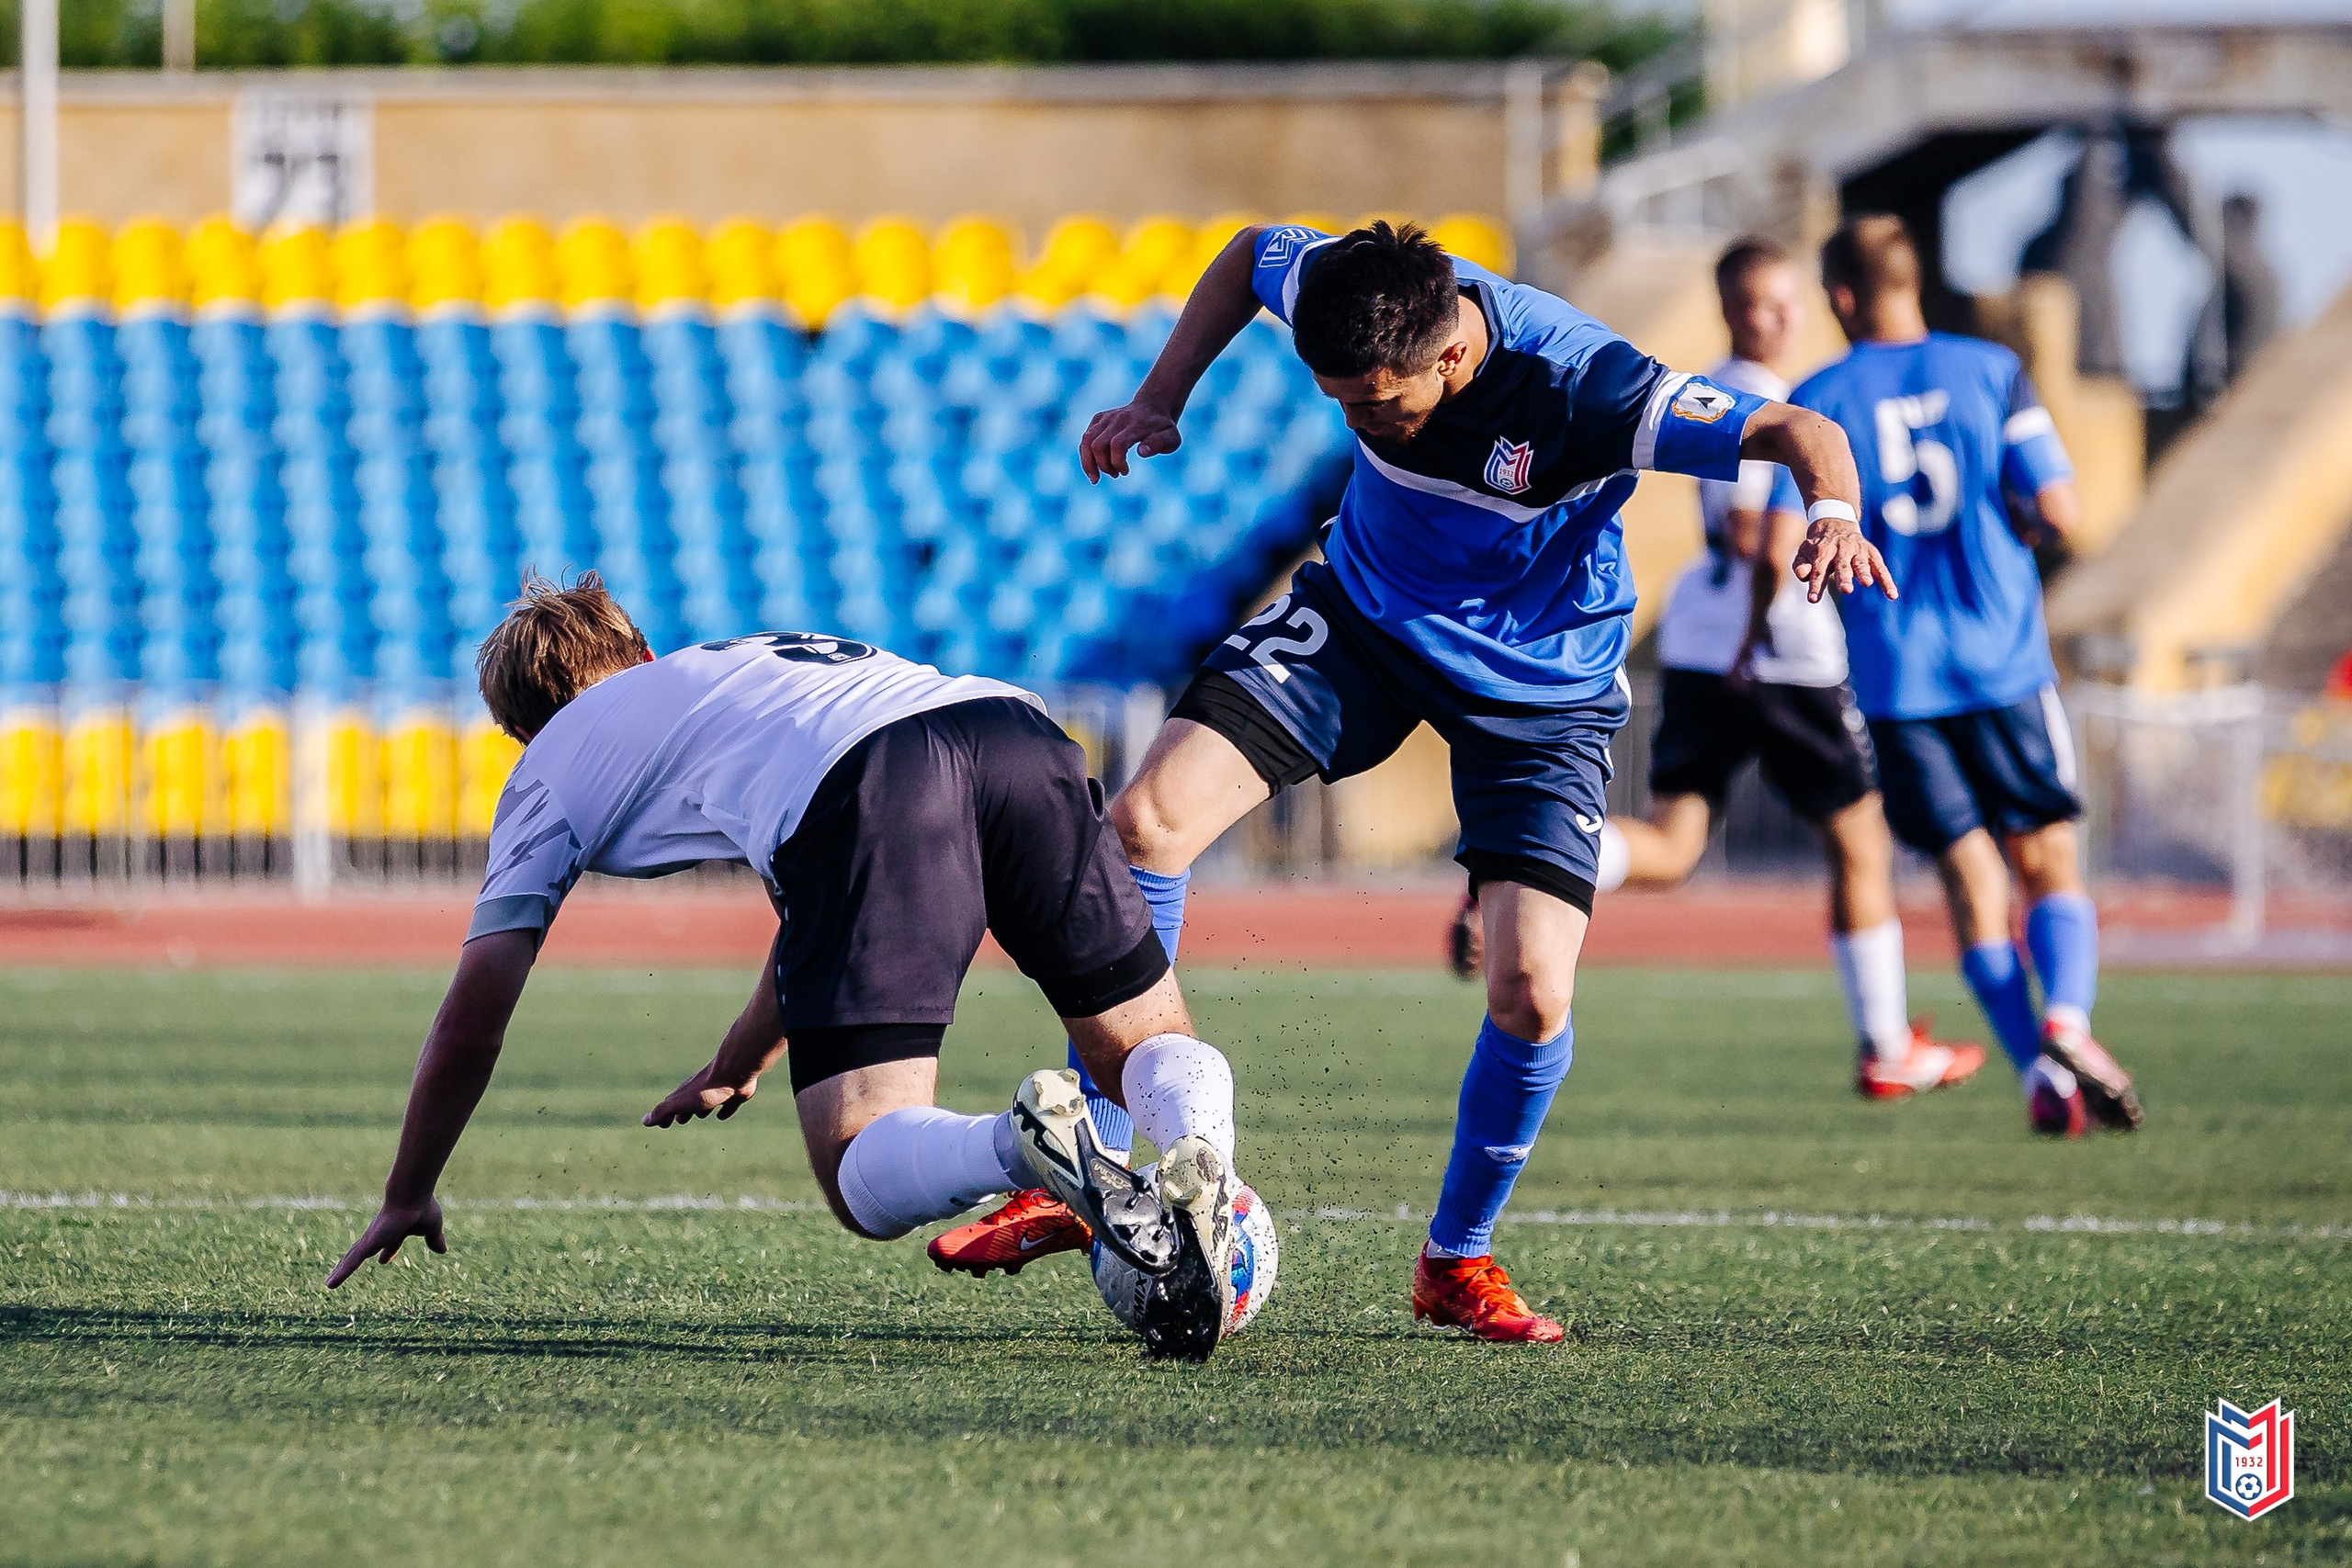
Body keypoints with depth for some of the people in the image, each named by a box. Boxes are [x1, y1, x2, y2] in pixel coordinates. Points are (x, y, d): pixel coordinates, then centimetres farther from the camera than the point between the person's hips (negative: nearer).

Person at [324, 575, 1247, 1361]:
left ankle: (1025, 1148, -37)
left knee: (866, 1184, -3)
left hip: (863, 798, -5)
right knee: (1150, 1047, 16)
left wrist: (407, 1199, 42)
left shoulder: (551, 766, 31)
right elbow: (827, 922, 57)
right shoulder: (762, 653, 46)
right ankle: (1195, 1144, -21)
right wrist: (737, 1066, 71)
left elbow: (474, 1012, 29)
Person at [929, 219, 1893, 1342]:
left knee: (1531, 986, -17)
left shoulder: (1578, 386, -34)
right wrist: (1159, 400, -3)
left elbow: (1800, 434, -30)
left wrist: (1832, 515, -51)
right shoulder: (1341, 292, -21)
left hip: (1541, 683, -3)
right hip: (1363, 613, 3)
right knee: (1145, 820, -16)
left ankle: (1457, 1262, 10)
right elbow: (1251, 254, 4)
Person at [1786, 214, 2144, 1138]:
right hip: (2004, 660, 0)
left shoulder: (1818, 403, -2)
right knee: (2050, 867, 7)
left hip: (1893, 673, 0)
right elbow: (2057, 511, -5)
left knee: (1971, 880, 5)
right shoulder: (1992, 372, 0)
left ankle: (2041, 1076, -4)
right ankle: (2066, 1020, -20)